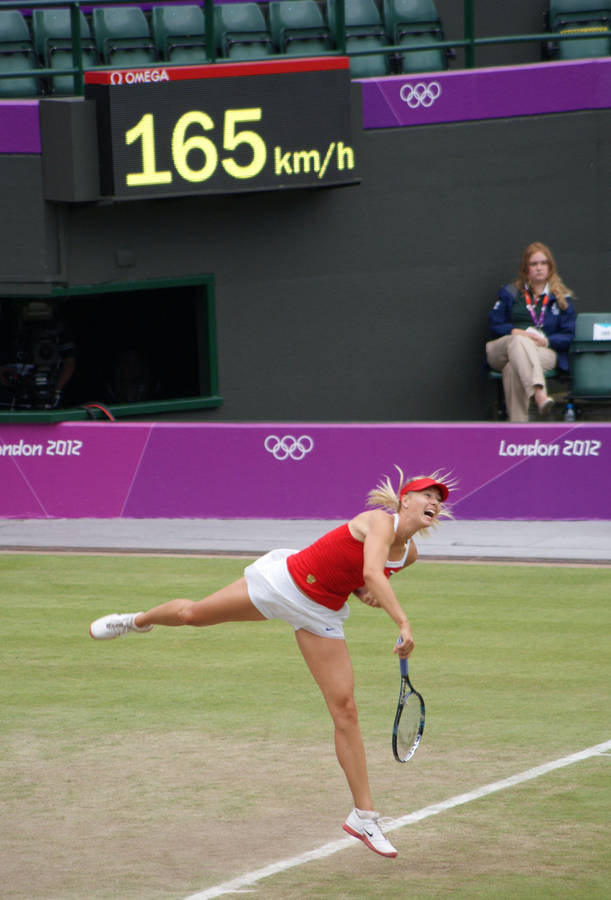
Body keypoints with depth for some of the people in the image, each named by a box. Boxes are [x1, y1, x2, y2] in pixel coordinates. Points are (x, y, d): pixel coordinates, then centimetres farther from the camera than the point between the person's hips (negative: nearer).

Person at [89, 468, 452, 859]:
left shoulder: (409, 554, -1)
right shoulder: (381, 521, -23)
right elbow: (371, 572, -41)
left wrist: (367, 591, -4)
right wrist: (403, 623, -49)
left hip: (321, 614, 5)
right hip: (285, 581, -5)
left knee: (346, 711, -5)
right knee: (191, 613, 10)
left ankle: (364, 816, 1)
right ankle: (137, 621, 48)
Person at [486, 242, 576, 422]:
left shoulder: (561, 298, 19)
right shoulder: (510, 293, 22)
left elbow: (568, 335, 10)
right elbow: (494, 324, 12)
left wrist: (546, 341, -11)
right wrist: (516, 332, -9)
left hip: (544, 352, 0)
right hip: (503, 349, 1)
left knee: (513, 369, -39)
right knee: (519, 341, -40)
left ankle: (518, 427, -58)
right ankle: (540, 394, -68)